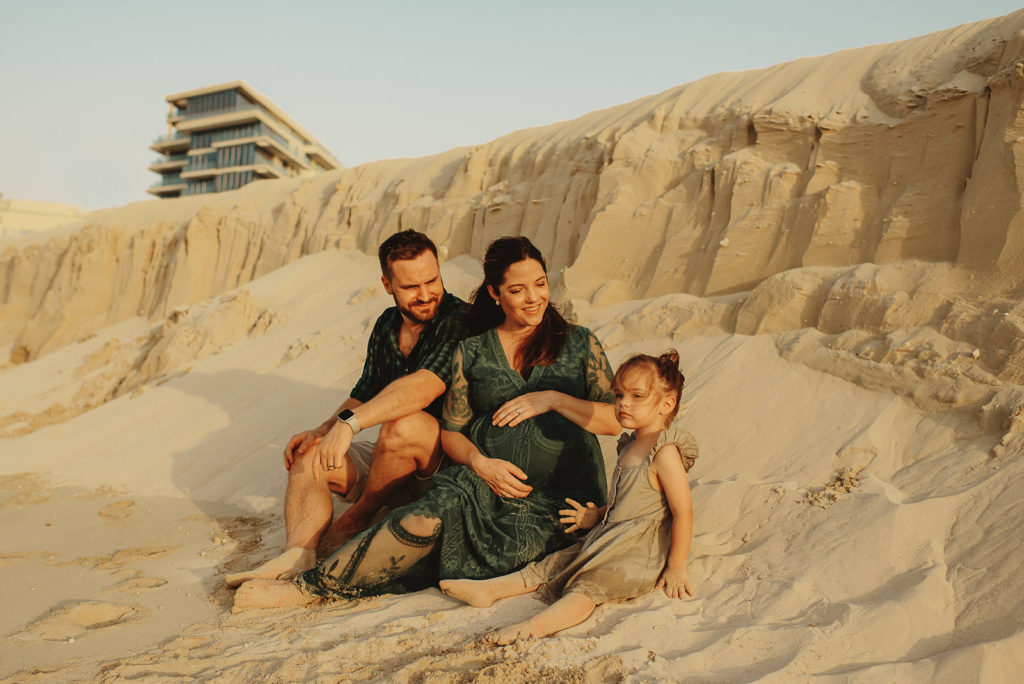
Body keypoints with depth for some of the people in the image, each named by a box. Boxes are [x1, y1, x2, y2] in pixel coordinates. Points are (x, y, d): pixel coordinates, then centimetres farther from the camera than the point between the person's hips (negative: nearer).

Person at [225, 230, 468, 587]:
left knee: (403, 424, -36)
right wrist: (322, 430, -2)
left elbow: (423, 387, -36)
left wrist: (348, 423, -40)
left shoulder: (459, 321, -20)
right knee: (306, 455, -2)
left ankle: (353, 524, -10)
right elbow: (364, 395, 15)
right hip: (394, 460, 8)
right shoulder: (388, 324, 7)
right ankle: (297, 557, -24)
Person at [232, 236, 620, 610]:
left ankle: (308, 589, -22)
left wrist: (554, 399, -8)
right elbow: (451, 432, 9)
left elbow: (614, 420, 5)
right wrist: (480, 463, -12)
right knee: (440, 508, -35)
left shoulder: (580, 344, 9)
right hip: (487, 480, 1)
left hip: (561, 497, -1)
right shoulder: (471, 351, 11)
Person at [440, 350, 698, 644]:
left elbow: (683, 512, -18)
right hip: (609, 542, 9)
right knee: (550, 566, 4)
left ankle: (535, 625, -44)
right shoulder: (629, 446, 12)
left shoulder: (664, 453, -18)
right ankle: (487, 590, 5)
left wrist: (676, 568, -15)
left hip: (640, 556, -9)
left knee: (585, 587, -28)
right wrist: (597, 516, 15)